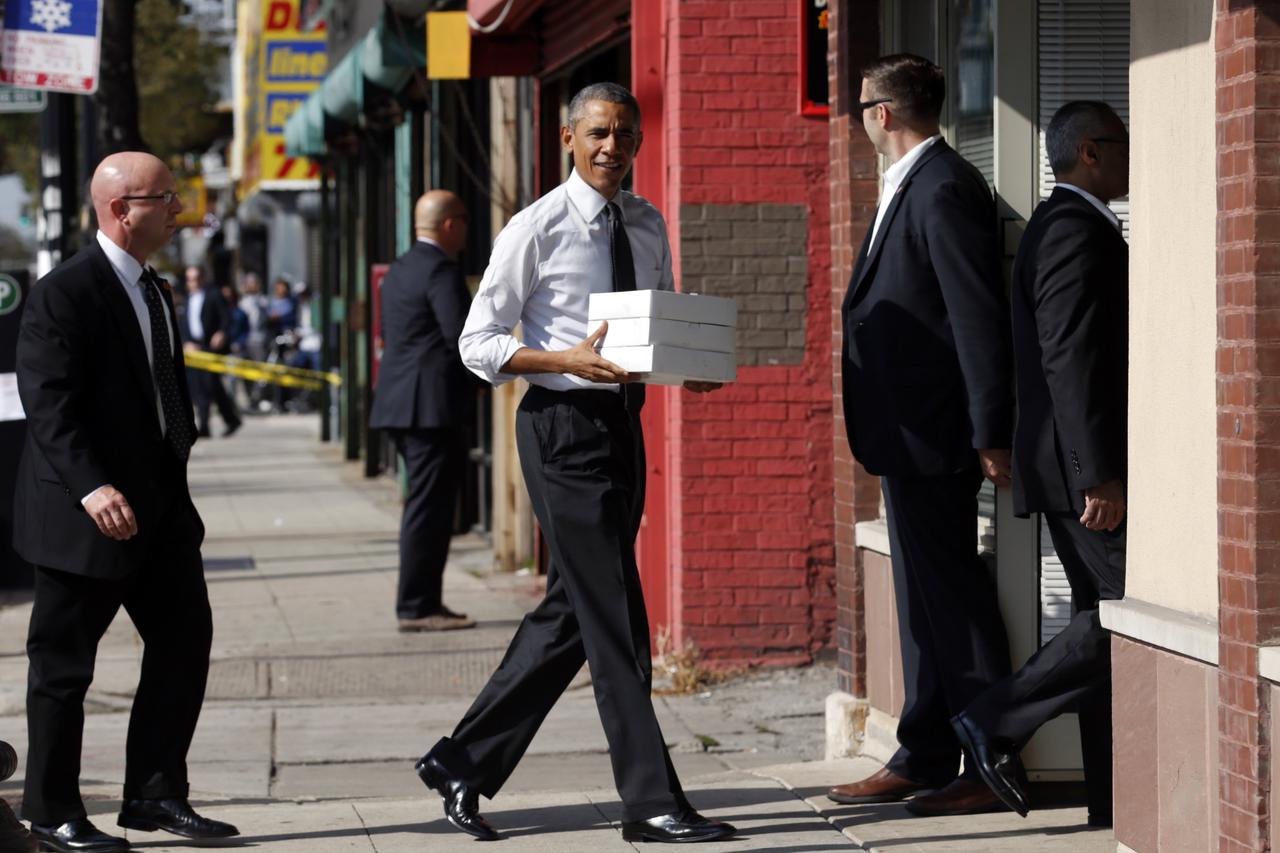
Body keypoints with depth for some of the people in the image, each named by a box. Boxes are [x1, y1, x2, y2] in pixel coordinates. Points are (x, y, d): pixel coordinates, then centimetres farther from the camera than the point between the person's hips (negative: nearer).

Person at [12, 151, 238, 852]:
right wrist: (92, 488, -30)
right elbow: (48, 401, -20)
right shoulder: (63, 292, -13)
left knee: (185, 642, 7)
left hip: (159, 508, 9)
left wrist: (176, 495, 17)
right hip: (85, 517, -8)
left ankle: (154, 795, 17)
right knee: (64, 663, 2)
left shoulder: (153, 292, 15)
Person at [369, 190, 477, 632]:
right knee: (428, 507, -6)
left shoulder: (400, 270, 17)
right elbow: (460, 337, -21)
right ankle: (417, 607, -5)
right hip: (434, 406, -10)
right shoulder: (441, 271, -13)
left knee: (426, 506, 15)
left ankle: (423, 602, 18)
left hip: (401, 402, 10)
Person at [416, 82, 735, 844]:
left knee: (571, 614, 11)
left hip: (623, 423, 7)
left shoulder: (648, 226, 11)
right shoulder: (537, 229, -8)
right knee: (614, 617, -7)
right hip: (565, 425, -7)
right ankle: (652, 801, -2)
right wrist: (571, 360, -22)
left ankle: (465, 761, 22)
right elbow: (478, 344, -8)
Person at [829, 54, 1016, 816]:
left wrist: (990, 433, -22)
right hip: (909, 436, 10)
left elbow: (981, 317, -21)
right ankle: (925, 760, 22)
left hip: (933, 436, -10)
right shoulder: (914, 185, 16)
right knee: (925, 599, 14)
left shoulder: (944, 189, -16)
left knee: (953, 596, -5)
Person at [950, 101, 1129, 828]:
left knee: (1105, 618, 9)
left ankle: (1113, 802, 11)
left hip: (1074, 463, 11)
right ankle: (999, 721, -6)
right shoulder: (1079, 232, -14)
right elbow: (1071, 359, -22)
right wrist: (1099, 475, -24)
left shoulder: (1061, 225, 19)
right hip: (1085, 464, -11)